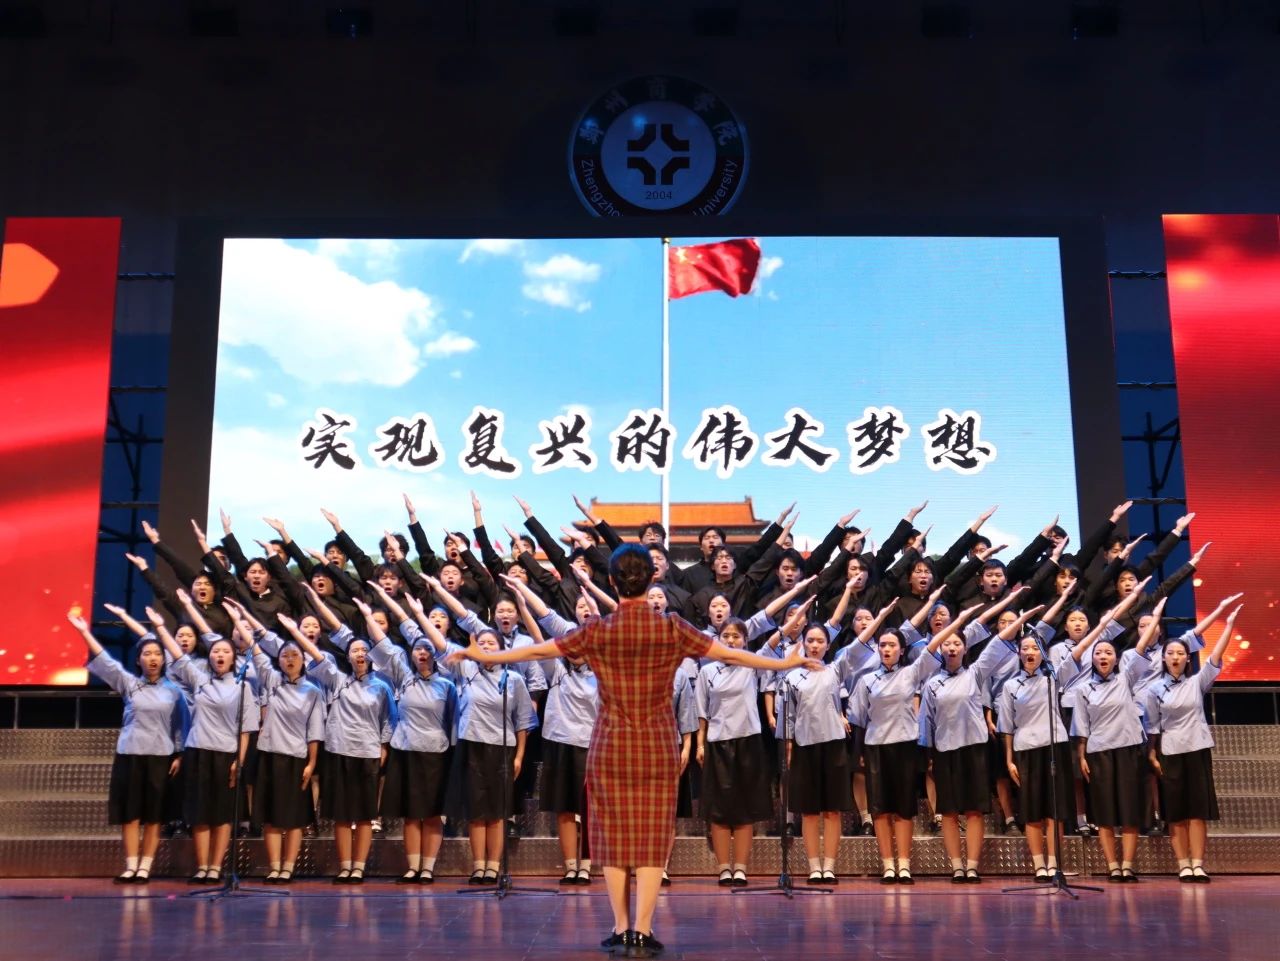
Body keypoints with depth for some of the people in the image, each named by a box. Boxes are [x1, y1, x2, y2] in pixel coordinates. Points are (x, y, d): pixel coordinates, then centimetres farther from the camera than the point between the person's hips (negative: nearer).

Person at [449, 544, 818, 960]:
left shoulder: (597, 631, -7)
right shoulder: (672, 629, -8)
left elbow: (536, 650, 1)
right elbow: (731, 655, -4)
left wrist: (485, 656, 15)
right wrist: (784, 663, 7)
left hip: (610, 747, 0)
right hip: (657, 748, 0)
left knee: (614, 836, 10)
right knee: (652, 839, 5)